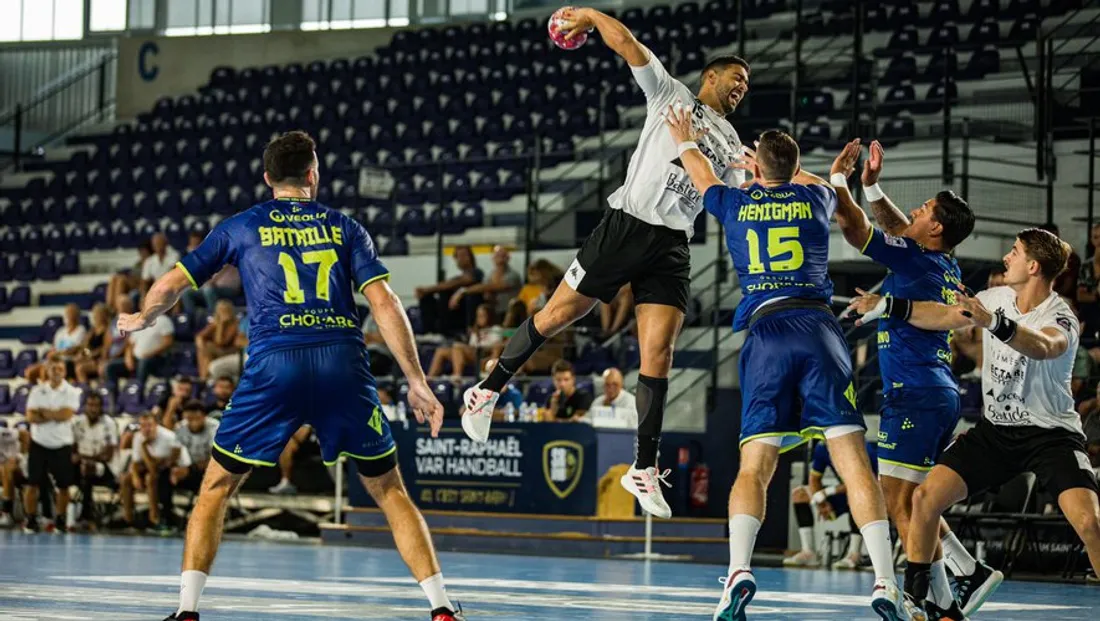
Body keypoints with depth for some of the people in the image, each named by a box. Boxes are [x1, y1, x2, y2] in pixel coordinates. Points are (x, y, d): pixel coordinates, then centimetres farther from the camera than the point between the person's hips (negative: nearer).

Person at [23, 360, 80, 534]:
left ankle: (59, 520, 14)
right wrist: (55, 416, -16)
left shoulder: (72, 392, -3)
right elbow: (31, 417, -9)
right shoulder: (37, 391, 2)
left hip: (62, 446, -1)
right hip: (39, 444, 1)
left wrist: (43, 412, -10)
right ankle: (30, 520, 7)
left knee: (63, 485, 1)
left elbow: (66, 414, -18)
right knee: (32, 484, -1)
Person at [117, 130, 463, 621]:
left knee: (216, 487, 14)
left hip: (274, 364, -1)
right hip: (343, 363, 1)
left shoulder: (240, 227, 17)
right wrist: (417, 383, 7)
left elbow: (168, 286, 19)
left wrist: (141, 320, 41)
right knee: (389, 489, 14)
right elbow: (385, 304, 6)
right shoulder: (344, 228, 17)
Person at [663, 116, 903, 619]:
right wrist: (781, 169, 63)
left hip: (765, 333, 0)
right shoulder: (815, 198, 16)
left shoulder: (735, 204, 16)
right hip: (818, 327, 0)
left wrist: (685, 143, 62)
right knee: (852, 459, -8)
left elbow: (705, 179, 41)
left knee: (754, 466, -2)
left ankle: (739, 569, -25)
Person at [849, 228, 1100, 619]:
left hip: (1050, 434, -6)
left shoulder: (1060, 318, -20)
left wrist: (994, 323, -59)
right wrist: (886, 306, 12)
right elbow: (944, 315, 14)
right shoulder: (996, 299, 0)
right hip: (995, 429, 6)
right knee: (926, 497, -9)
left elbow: (1043, 347, -43)